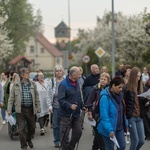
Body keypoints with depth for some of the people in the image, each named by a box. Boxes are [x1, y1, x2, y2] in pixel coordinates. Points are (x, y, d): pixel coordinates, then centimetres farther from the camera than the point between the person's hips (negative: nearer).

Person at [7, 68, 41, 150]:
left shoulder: (32, 84, 6)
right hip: (20, 109, -2)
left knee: (32, 127, 13)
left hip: (30, 109, 3)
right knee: (21, 128, -2)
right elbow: (11, 98, 1)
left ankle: (29, 139, 41)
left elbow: (36, 97, 11)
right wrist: (9, 109, -4)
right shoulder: (16, 85, -1)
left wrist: (38, 107, 8)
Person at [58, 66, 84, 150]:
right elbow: (61, 99, -22)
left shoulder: (77, 83, 9)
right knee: (65, 134, 0)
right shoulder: (63, 84, -16)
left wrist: (82, 106, 10)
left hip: (76, 114, 7)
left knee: (78, 132, 11)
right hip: (66, 114, -7)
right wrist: (70, 106, -34)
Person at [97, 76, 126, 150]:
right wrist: (109, 130, -28)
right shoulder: (105, 97, -20)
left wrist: (125, 124, 11)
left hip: (119, 127, 7)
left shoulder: (119, 95, 4)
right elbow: (104, 116, -24)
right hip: (109, 129, -7)